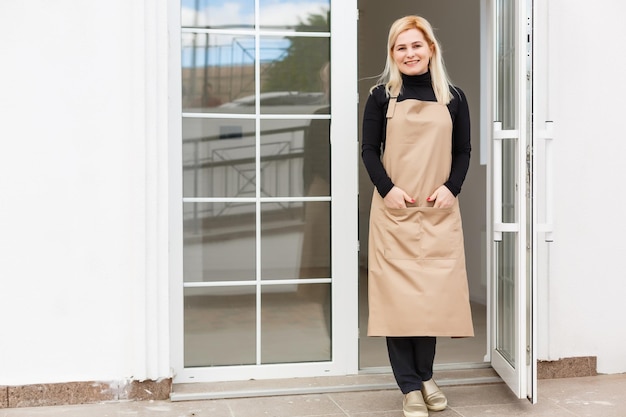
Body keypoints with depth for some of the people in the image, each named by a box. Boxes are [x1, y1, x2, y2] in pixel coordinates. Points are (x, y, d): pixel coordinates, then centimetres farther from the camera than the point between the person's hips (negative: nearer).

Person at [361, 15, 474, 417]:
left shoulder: (453, 97, 7)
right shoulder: (382, 96, 4)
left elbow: (463, 151, 9)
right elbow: (369, 150, 3)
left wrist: (450, 188, -8)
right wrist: (387, 188, -12)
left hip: (438, 211, 1)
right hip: (393, 211, -1)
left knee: (435, 293, 3)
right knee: (397, 292, -2)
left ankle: (426, 375, 21)